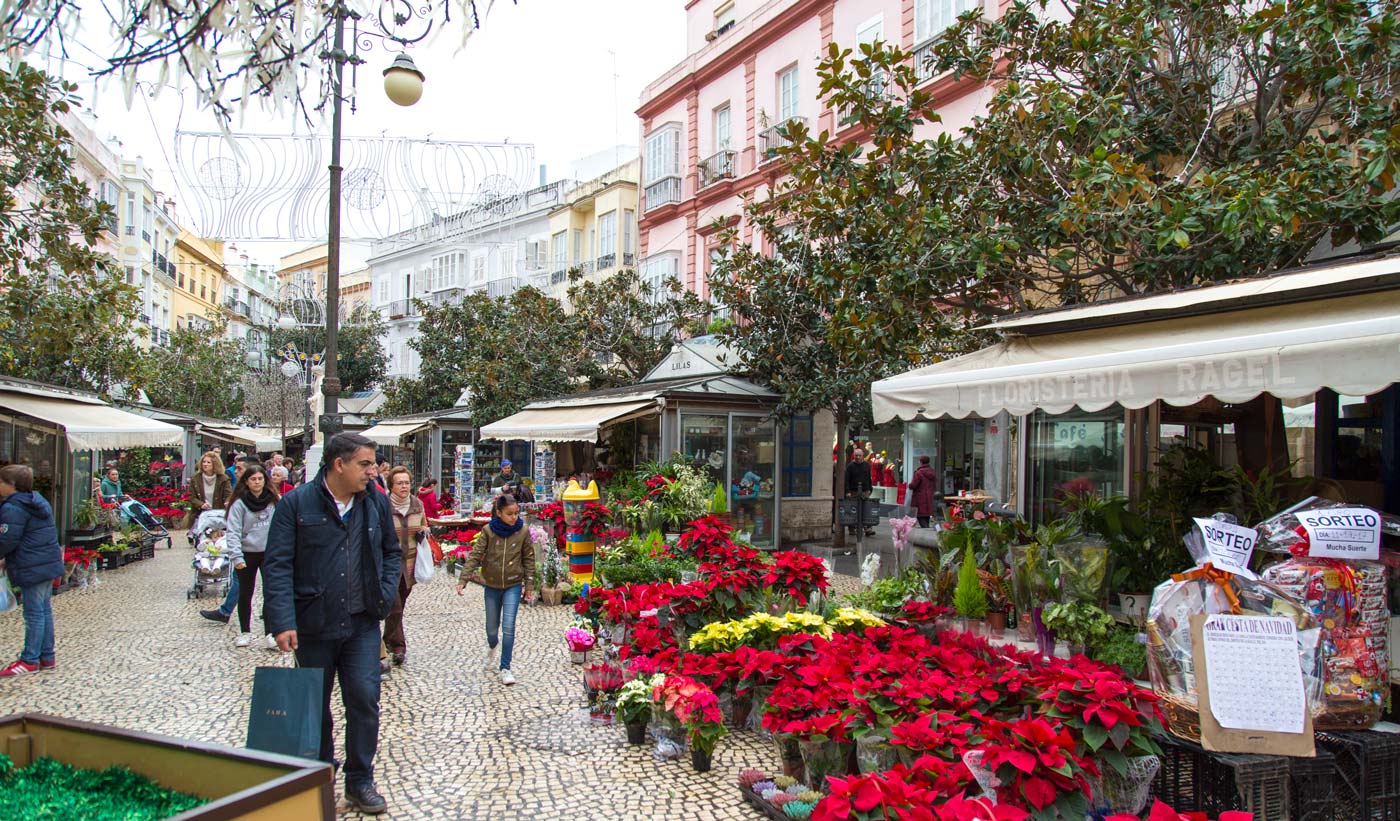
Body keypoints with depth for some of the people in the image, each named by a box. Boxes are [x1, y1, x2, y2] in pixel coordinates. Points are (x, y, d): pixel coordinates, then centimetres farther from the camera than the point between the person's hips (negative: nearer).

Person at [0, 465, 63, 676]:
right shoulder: (38, 501, 15)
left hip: (32, 568, -9)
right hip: (49, 563, 9)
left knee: (33, 613, -2)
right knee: (44, 610, 14)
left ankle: (30, 660, 6)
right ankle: (47, 657, 19)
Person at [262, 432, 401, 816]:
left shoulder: (377, 503, 2)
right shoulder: (297, 503, -9)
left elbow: (392, 553, 15)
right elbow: (277, 565, -11)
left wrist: (386, 594, 0)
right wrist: (282, 621, -19)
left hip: (362, 625, 2)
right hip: (313, 625, -2)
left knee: (364, 699, -3)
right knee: (315, 704, 14)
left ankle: (360, 782, 13)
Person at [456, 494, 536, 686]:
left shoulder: (523, 532, -7)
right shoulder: (488, 531, -8)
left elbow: (528, 560, 0)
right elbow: (475, 555, -11)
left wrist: (529, 586, 0)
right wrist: (463, 579, -20)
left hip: (513, 585, -1)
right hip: (492, 585, 1)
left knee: (508, 627, -11)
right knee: (492, 628, 13)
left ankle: (505, 668, 0)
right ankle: (492, 647, 47)